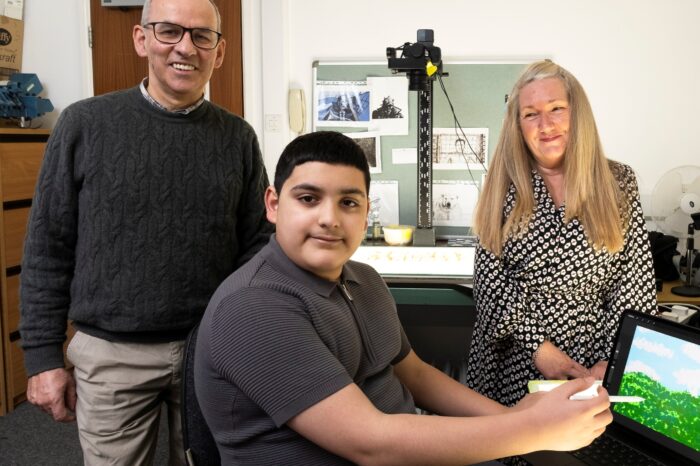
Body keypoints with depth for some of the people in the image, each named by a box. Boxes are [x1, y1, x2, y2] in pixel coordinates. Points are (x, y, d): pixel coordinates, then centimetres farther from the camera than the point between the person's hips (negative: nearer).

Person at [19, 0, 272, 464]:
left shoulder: (237, 137, 1)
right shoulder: (84, 124, -4)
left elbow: (257, 246, 4)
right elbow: (48, 249, -1)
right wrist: (43, 356, -2)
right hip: (111, 354, -1)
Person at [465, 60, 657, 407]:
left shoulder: (618, 183, -1)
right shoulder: (504, 186, -2)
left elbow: (635, 283, -4)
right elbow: (490, 279, -5)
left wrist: (611, 362, -13)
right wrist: (538, 347, -13)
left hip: (593, 366, 0)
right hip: (515, 362, 0)